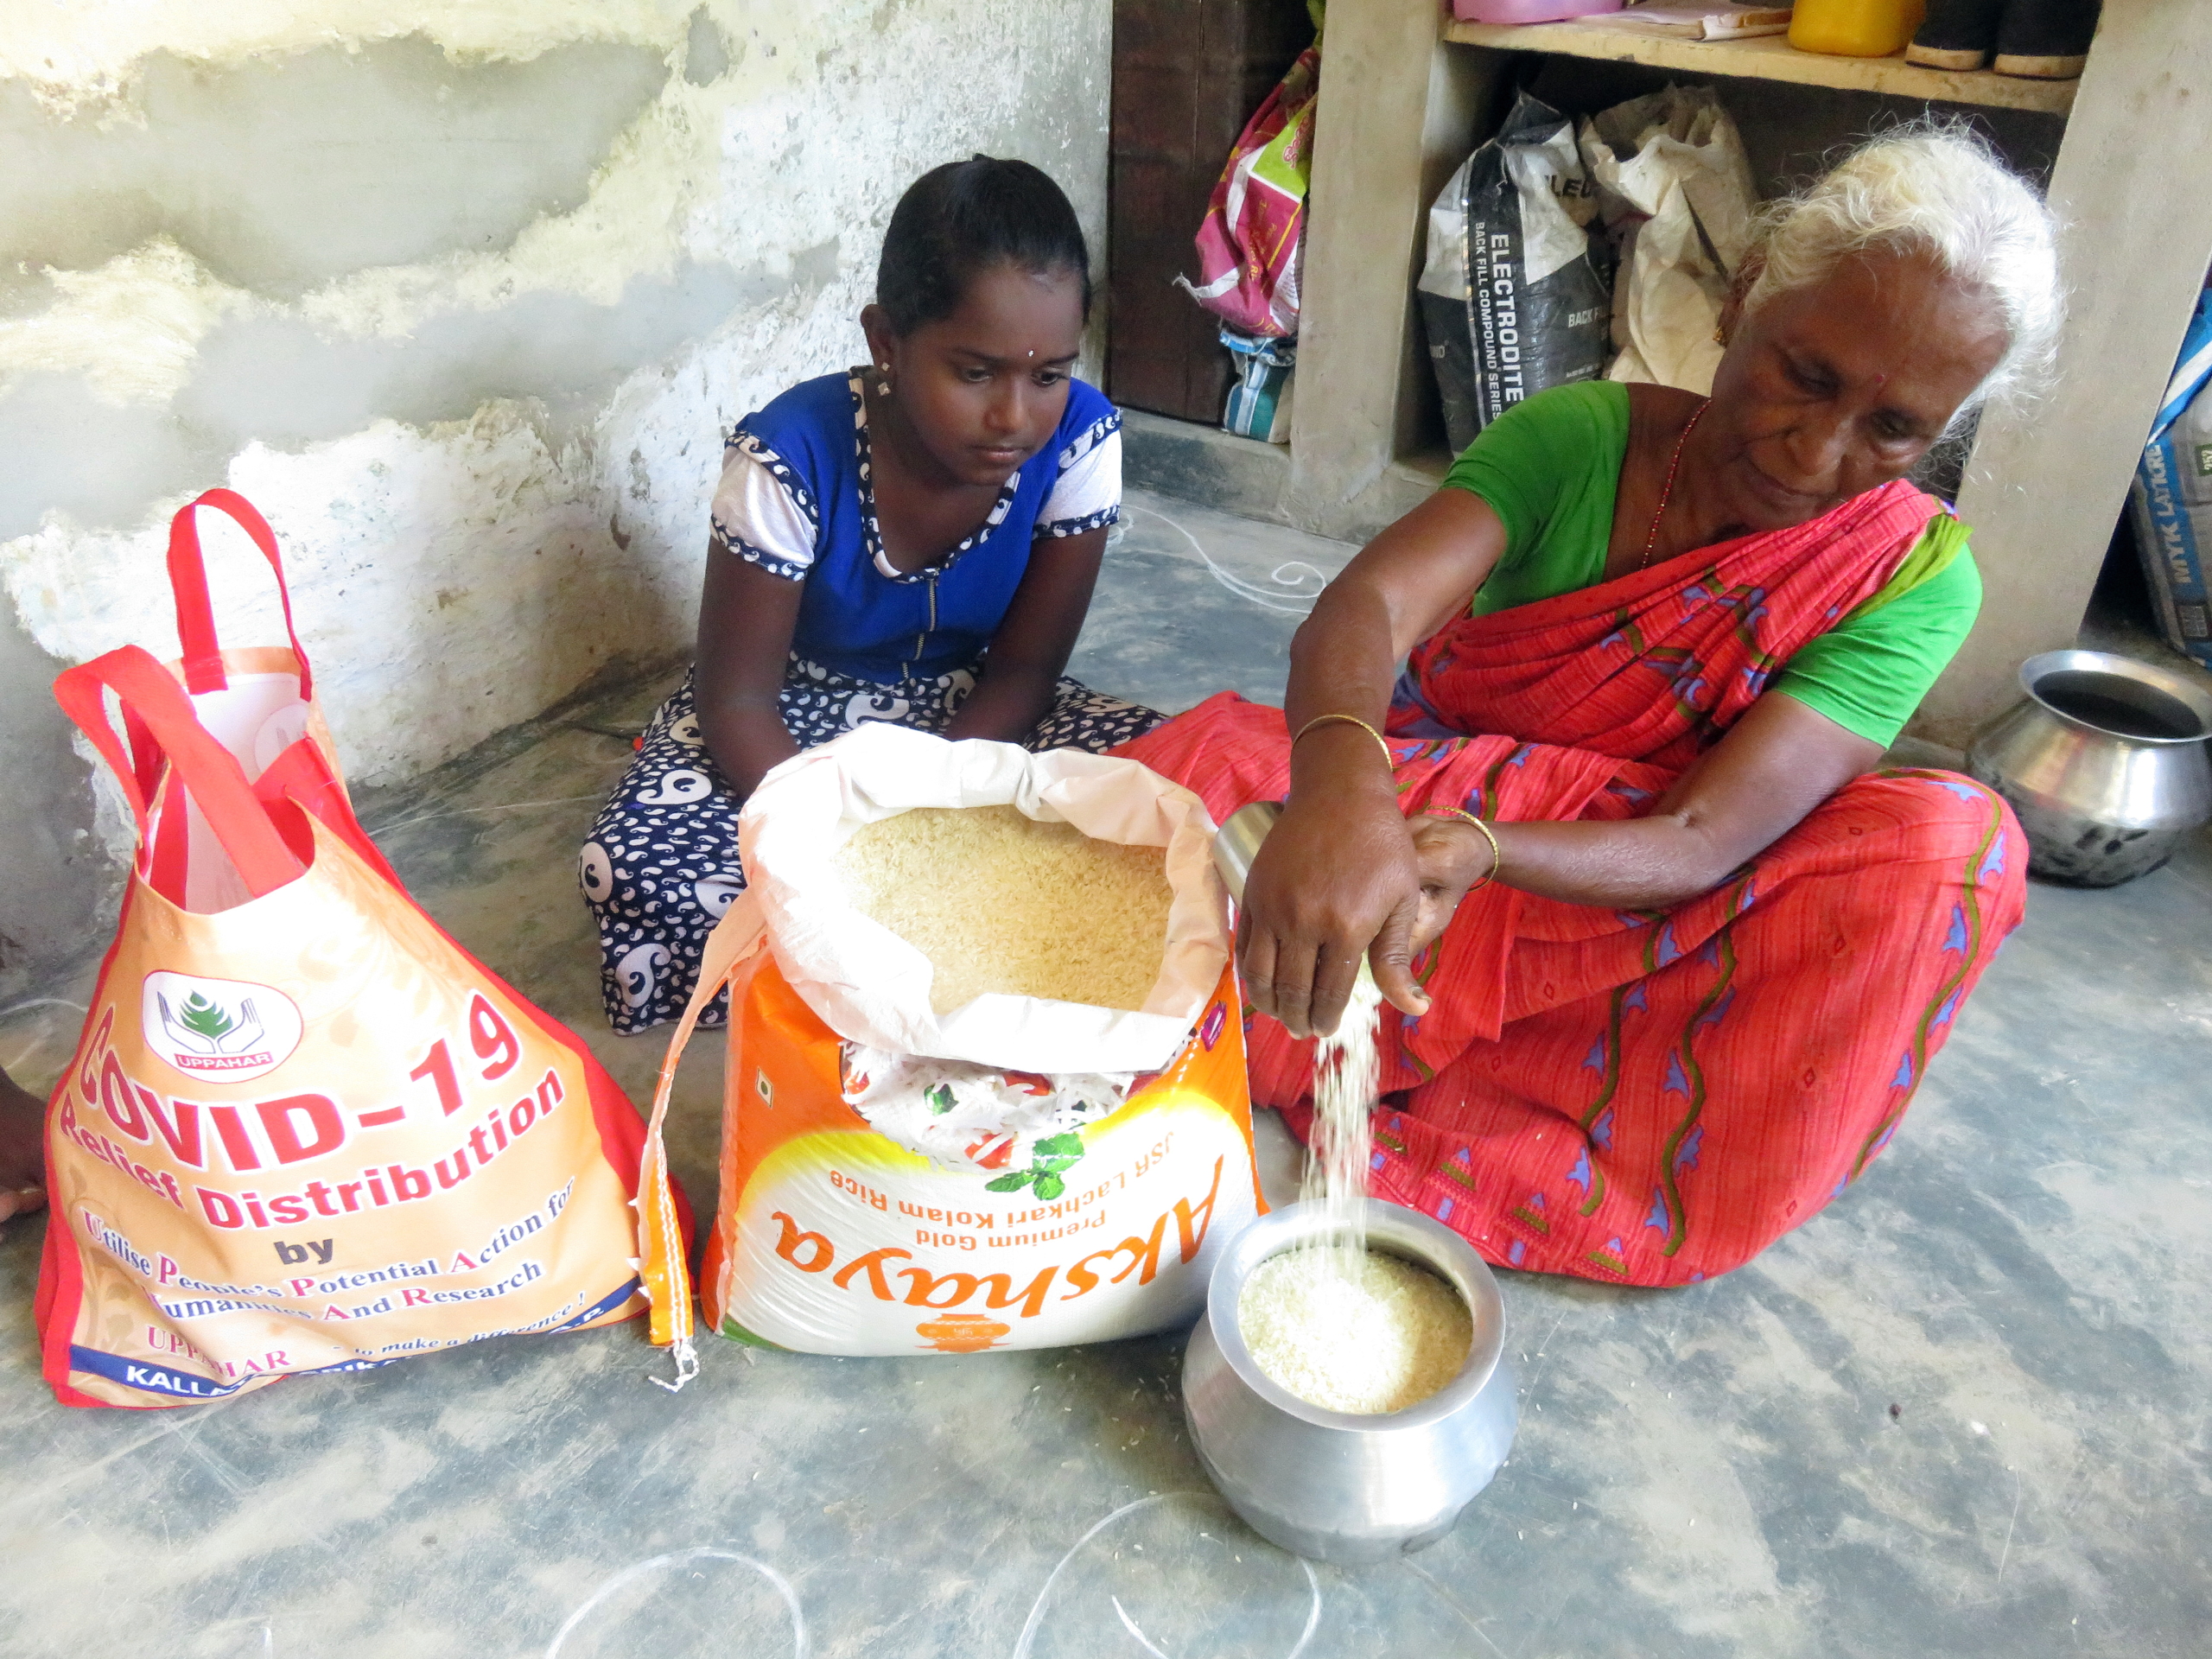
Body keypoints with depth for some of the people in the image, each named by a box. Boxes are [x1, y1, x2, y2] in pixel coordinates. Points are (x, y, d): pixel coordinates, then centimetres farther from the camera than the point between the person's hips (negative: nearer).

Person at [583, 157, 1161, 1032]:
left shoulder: (1081, 441, -21)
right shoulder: (792, 458, -27)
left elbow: (1021, 672, -12)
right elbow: (737, 700, -19)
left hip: (967, 714, 2)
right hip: (797, 709, -2)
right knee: (638, 870, -30)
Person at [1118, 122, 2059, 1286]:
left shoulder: (1916, 578, -13)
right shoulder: (1581, 436, -13)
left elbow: (1702, 845, -24)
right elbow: (1362, 608, -30)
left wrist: (1472, 848, -44)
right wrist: (1342, 789, -54)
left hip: (1637, 912, 1)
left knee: (1947, 839, -28)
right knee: (1215, 752, -26)